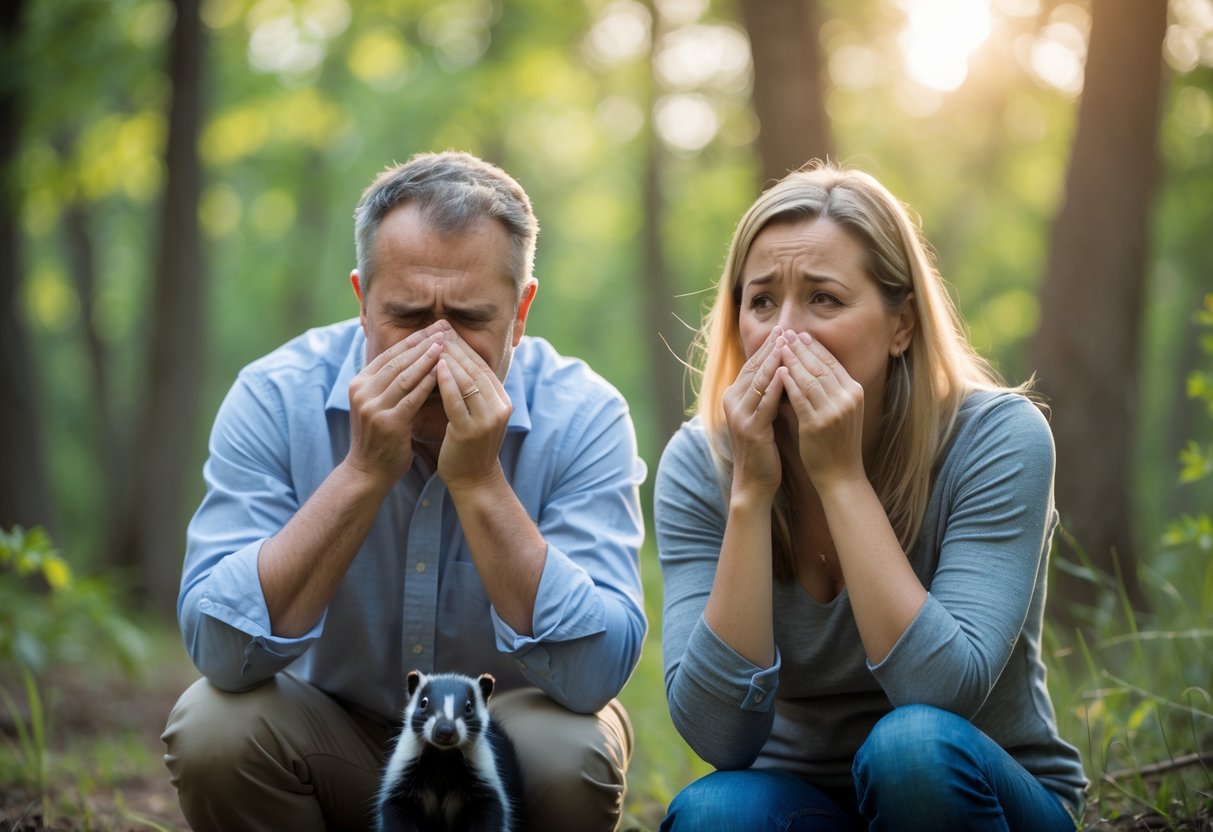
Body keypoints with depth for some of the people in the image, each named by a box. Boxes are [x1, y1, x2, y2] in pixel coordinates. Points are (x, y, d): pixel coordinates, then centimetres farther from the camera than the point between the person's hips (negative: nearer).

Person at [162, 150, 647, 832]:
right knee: (214, 725, -27)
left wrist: (479, 481, -34)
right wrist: (364, 471, -32)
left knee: (569, 749, -31)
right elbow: (221, 649, -26)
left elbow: (597, 672, -28)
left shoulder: (584, 416, -18)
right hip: (332, 736, 1)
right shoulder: (275, 399, -16)